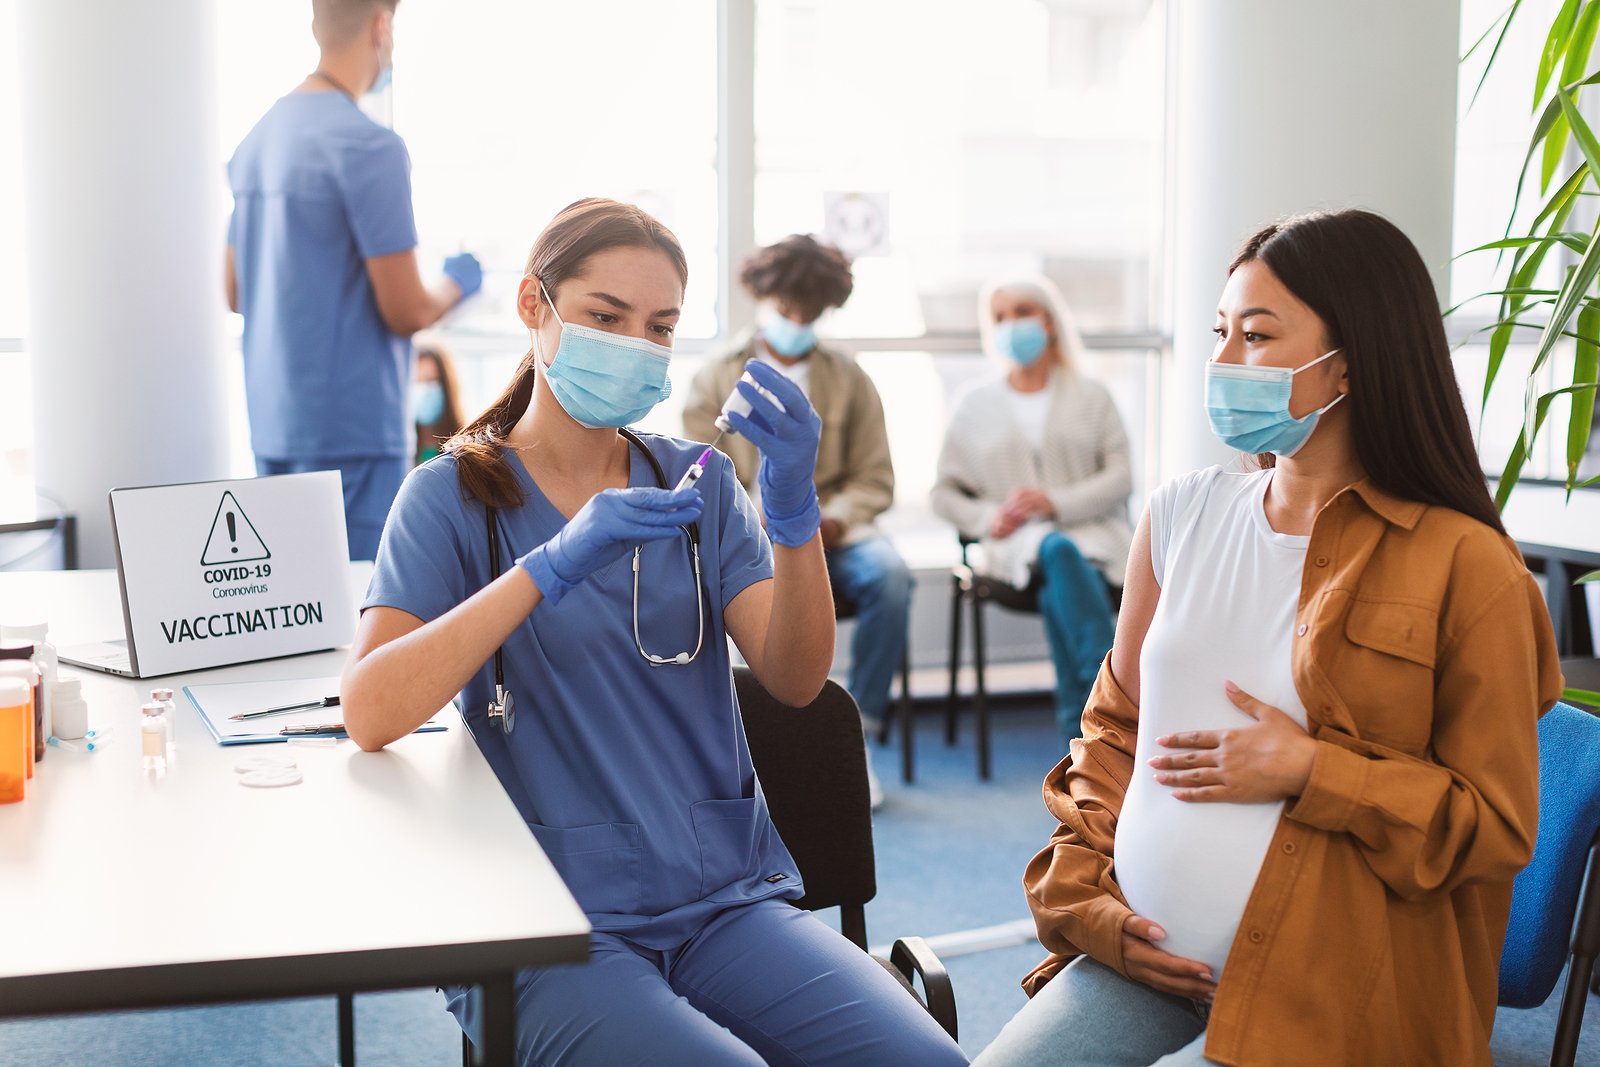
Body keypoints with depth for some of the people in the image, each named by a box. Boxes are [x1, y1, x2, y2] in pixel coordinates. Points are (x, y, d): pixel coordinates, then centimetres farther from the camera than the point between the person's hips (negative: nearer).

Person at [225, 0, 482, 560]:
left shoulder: (256, 139, 11)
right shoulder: (368, 146, -15)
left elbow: (235, 292, 18)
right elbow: (406, 312, -15)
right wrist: (457, 283, 5)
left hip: (271, 424, 9)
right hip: (352, 433, -8)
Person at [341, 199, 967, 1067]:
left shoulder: (696, 481, 13)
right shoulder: (455, 494, 3)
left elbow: (795, 681, -1)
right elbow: (369, 713, -14)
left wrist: (794, 513, -18)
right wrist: (553, 564, -23)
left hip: (725, 897, 3)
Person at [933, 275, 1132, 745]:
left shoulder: (1090, 395, 18)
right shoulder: (975, 405, 20)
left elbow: (1121, 477, 6)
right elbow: (945, 493, 17)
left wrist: (1055, 502, -11)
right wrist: (988, 518, -5)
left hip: (1093, 531, 0)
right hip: (1017, 541, 0)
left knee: (1057, 593, -37)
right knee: (1058, 553, -39)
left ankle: (1080, 721, -39)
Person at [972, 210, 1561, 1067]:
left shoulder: (1464, 564, -5)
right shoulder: (1182, 513, 9)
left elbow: (1499, 829, -3)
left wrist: (1310, 772, -13)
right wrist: (1084, 898, 4)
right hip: (1141, 963, 5)